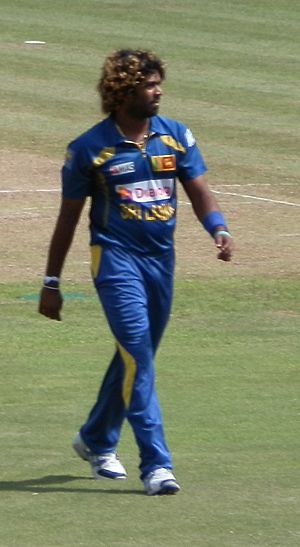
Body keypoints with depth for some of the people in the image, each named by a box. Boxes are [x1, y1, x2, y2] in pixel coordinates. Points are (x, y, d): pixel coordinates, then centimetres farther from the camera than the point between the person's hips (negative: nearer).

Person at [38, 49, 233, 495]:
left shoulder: (176, 136, 6)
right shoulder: (90, 148, -5)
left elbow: (198, 191, 6)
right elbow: (69, 217, 2)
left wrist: (219, 230, -16)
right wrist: (51, 283, 3)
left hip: (162, 258, 5)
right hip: (116, 258, -5)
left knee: (137, 357, 15)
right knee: (138, 355, -15)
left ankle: (96, 440, 37)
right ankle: (156, 465, -17)